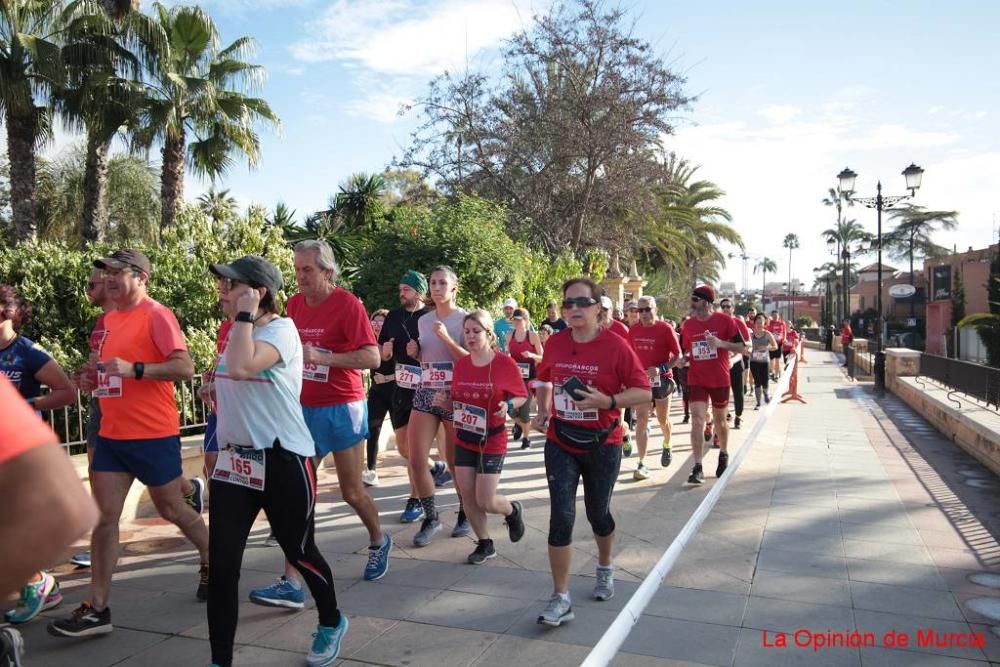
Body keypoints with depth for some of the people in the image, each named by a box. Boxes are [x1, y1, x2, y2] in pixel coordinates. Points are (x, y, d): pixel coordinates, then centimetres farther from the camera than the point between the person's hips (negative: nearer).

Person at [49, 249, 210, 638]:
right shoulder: (109, 319, 12)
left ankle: (211, 563, 33)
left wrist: (134, 370, -29)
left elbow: (185, 368, -20)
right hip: (111, 435, 7)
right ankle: (97, 609, 11)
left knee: (171, 510, 8)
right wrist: (98, 377, 6)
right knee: (104, 518, 4)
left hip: (153, 436, -7)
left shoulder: (156, 315, -12)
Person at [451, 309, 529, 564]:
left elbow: (522, 396, -3)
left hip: (492, 440, -4)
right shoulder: (460, 364, -1)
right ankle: (485, 544, 25)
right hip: (464, 438, 5)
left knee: (485, 501, -3)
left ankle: (513, 511, 31)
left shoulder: (505, 363, -14)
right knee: (467, 495, 5)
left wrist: (508, 405, -23)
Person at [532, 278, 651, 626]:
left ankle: (605, 569, 47)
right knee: (561, 517, -6)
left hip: (602, 445, -2)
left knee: (598, 513, 16)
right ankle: (560, 599, 4)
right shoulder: (555, 343, -3)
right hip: (561, 444, 2)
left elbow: (644, 392, -14)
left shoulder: (616, 345, -14)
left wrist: (606, 401, -28)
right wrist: (543, 410, 6)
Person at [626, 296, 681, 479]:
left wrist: (661, 368, -24)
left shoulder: (666, 329, -11)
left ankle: (667, 446, 47)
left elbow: (678, 356, -10)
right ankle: (642, 464, -9)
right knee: (641, 420, -9)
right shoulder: (633, 331, 1)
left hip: (661, 379, -2)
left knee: (663, 419, 16)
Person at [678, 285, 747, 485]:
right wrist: (681, 359, -7)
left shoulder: (725, 321, -7)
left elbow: (742, 348, -5)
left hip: (720, 380, -1)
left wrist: (721, 343, -22)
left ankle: (723, 454, 41)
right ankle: (698, 468, -9)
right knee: (697, 421, -10)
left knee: (719, 420, 15)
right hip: (696, 380, 2)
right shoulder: (688, 325, 2)